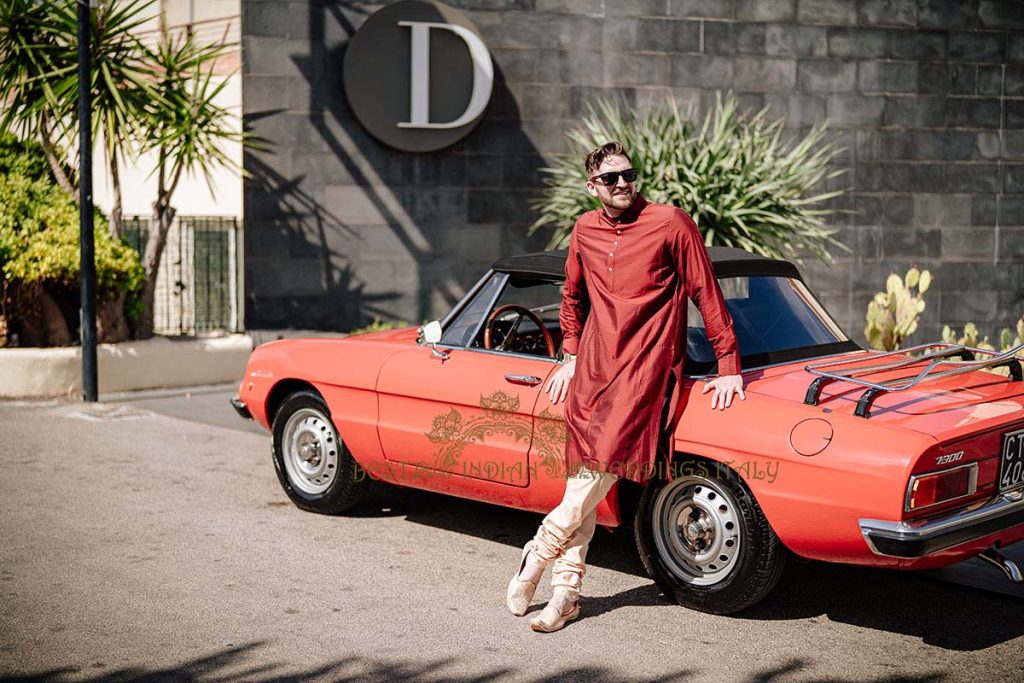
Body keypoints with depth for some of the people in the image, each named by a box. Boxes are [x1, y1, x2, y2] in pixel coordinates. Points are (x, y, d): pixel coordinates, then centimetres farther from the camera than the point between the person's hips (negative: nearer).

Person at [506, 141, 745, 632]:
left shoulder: (670, 223, -5)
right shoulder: (585, 231, 10)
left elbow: (708, 296, -3)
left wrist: (728, 367, -5)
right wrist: (570, 358, 20)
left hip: (645, 369, -5)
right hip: (592, 370, 5)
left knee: (604, 467, -14)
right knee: (583, 481, 4)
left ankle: (536, 556, 3)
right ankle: (565, 592, 10)